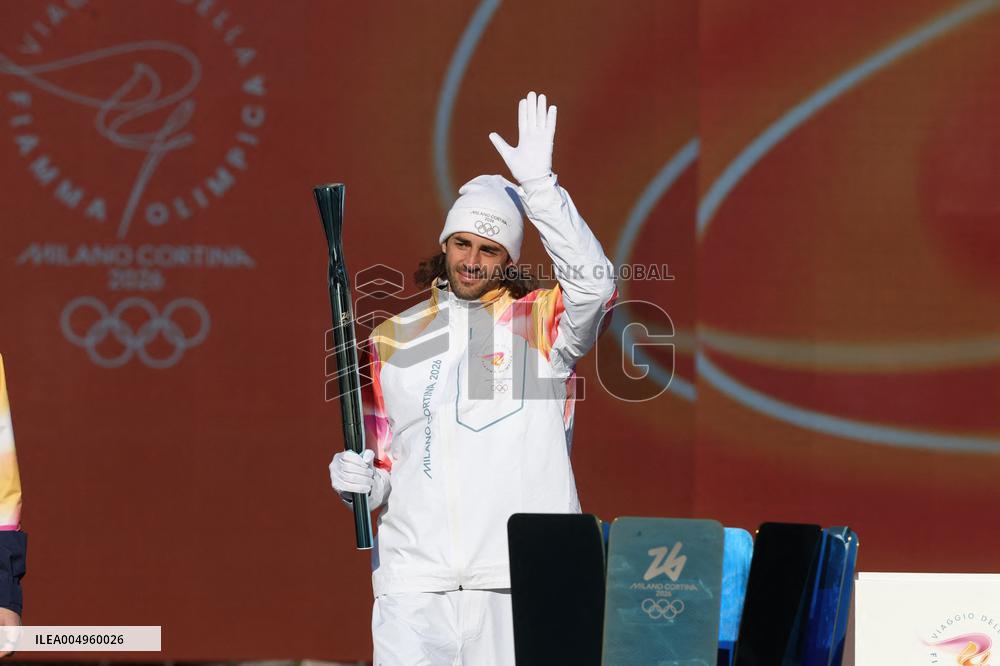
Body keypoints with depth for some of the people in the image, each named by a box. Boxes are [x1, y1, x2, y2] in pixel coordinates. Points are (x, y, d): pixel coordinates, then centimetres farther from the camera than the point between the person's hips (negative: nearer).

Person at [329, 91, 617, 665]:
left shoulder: (542, 324, 7)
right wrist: (361, 481, 0)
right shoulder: (395, 339, 17)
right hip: (415, 574, 2)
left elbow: (594, 283, -16)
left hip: (520, 579, -2)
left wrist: (538, 183, -21)